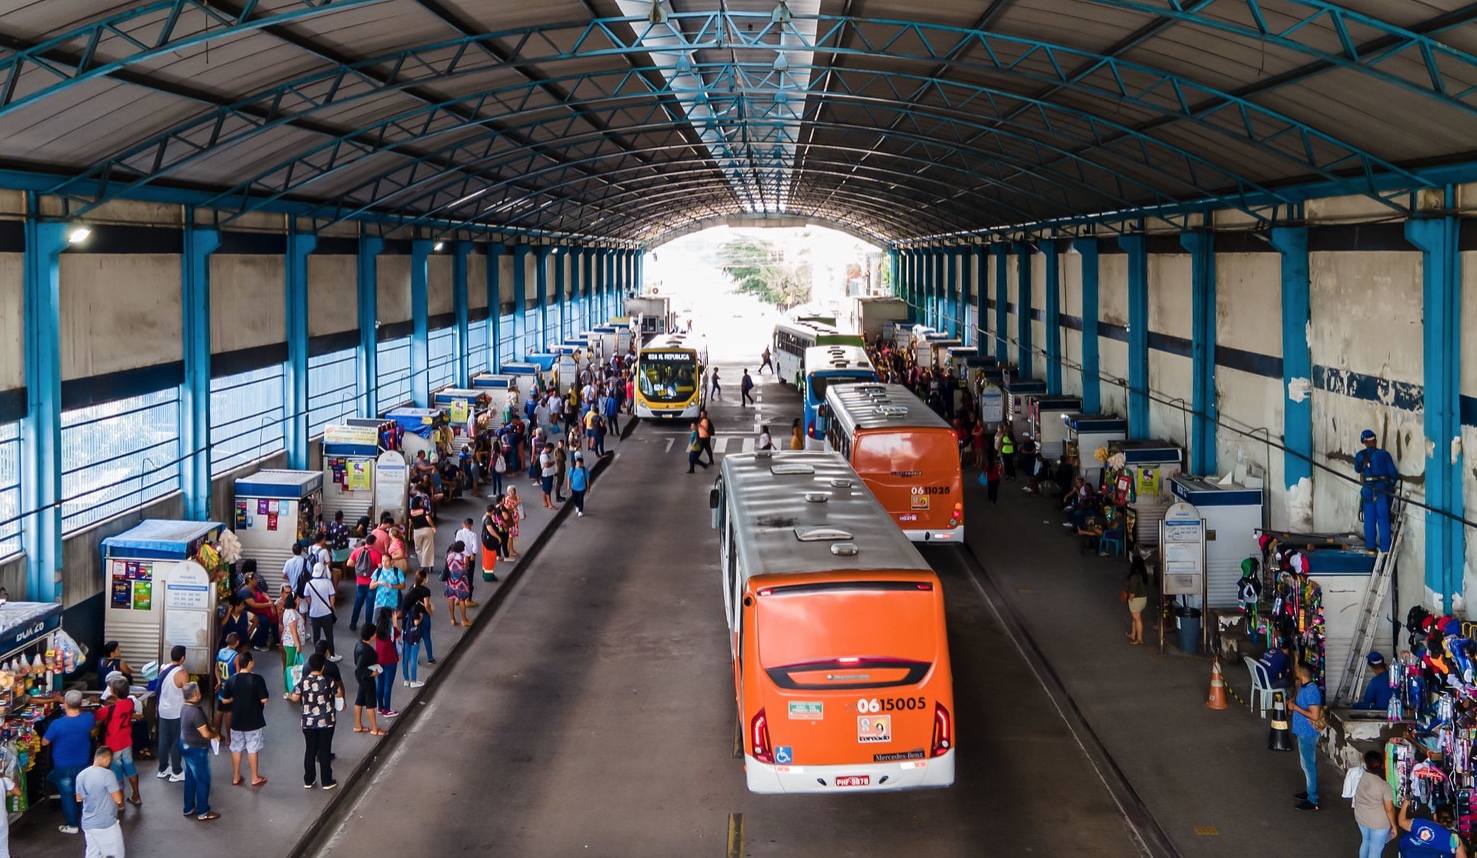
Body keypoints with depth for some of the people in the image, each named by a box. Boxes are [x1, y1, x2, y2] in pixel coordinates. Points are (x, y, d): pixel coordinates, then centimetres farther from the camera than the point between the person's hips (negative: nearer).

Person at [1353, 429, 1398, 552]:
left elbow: (1357, 469, 18)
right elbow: (1393, 473, -1)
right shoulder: (1384, 454, -4)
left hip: (1367, 490, 1)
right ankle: (1385, 548, -2)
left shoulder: (1360, 456, 0)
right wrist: (1392, 483, 17)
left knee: (1369, 520, 10)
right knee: (1383, 519, 1)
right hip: (1382, 489, -1)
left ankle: (1370, 547, 12)